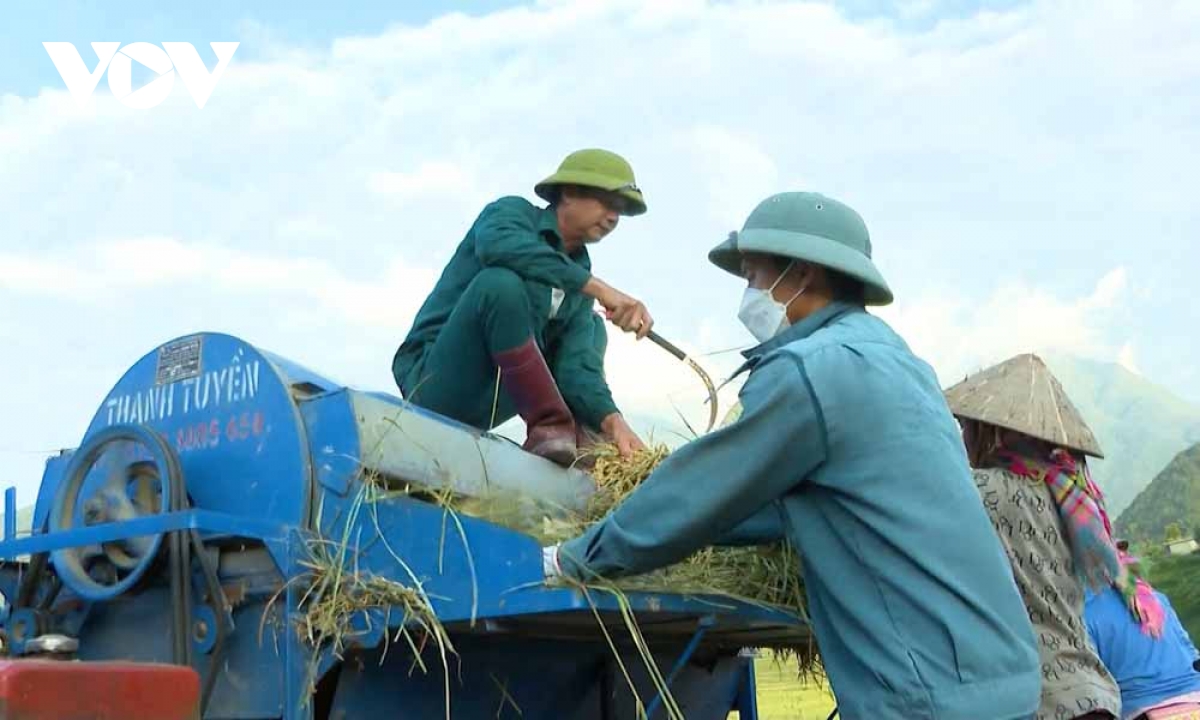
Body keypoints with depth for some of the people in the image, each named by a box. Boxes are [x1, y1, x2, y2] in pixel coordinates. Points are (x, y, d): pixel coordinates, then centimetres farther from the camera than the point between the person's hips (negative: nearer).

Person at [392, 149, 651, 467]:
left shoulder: (580, 280, 10)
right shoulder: (513, 212, -4)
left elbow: (576, 366, -4)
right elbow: (498, 244, -31)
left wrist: (610, 419, -24)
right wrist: (596, 287, -34)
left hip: (485, 405, 7)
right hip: (436, 382, -7)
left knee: (590, 327, 12)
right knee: (501, 282, -27)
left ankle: (582, 440, -12)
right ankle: (549, 426, -25)